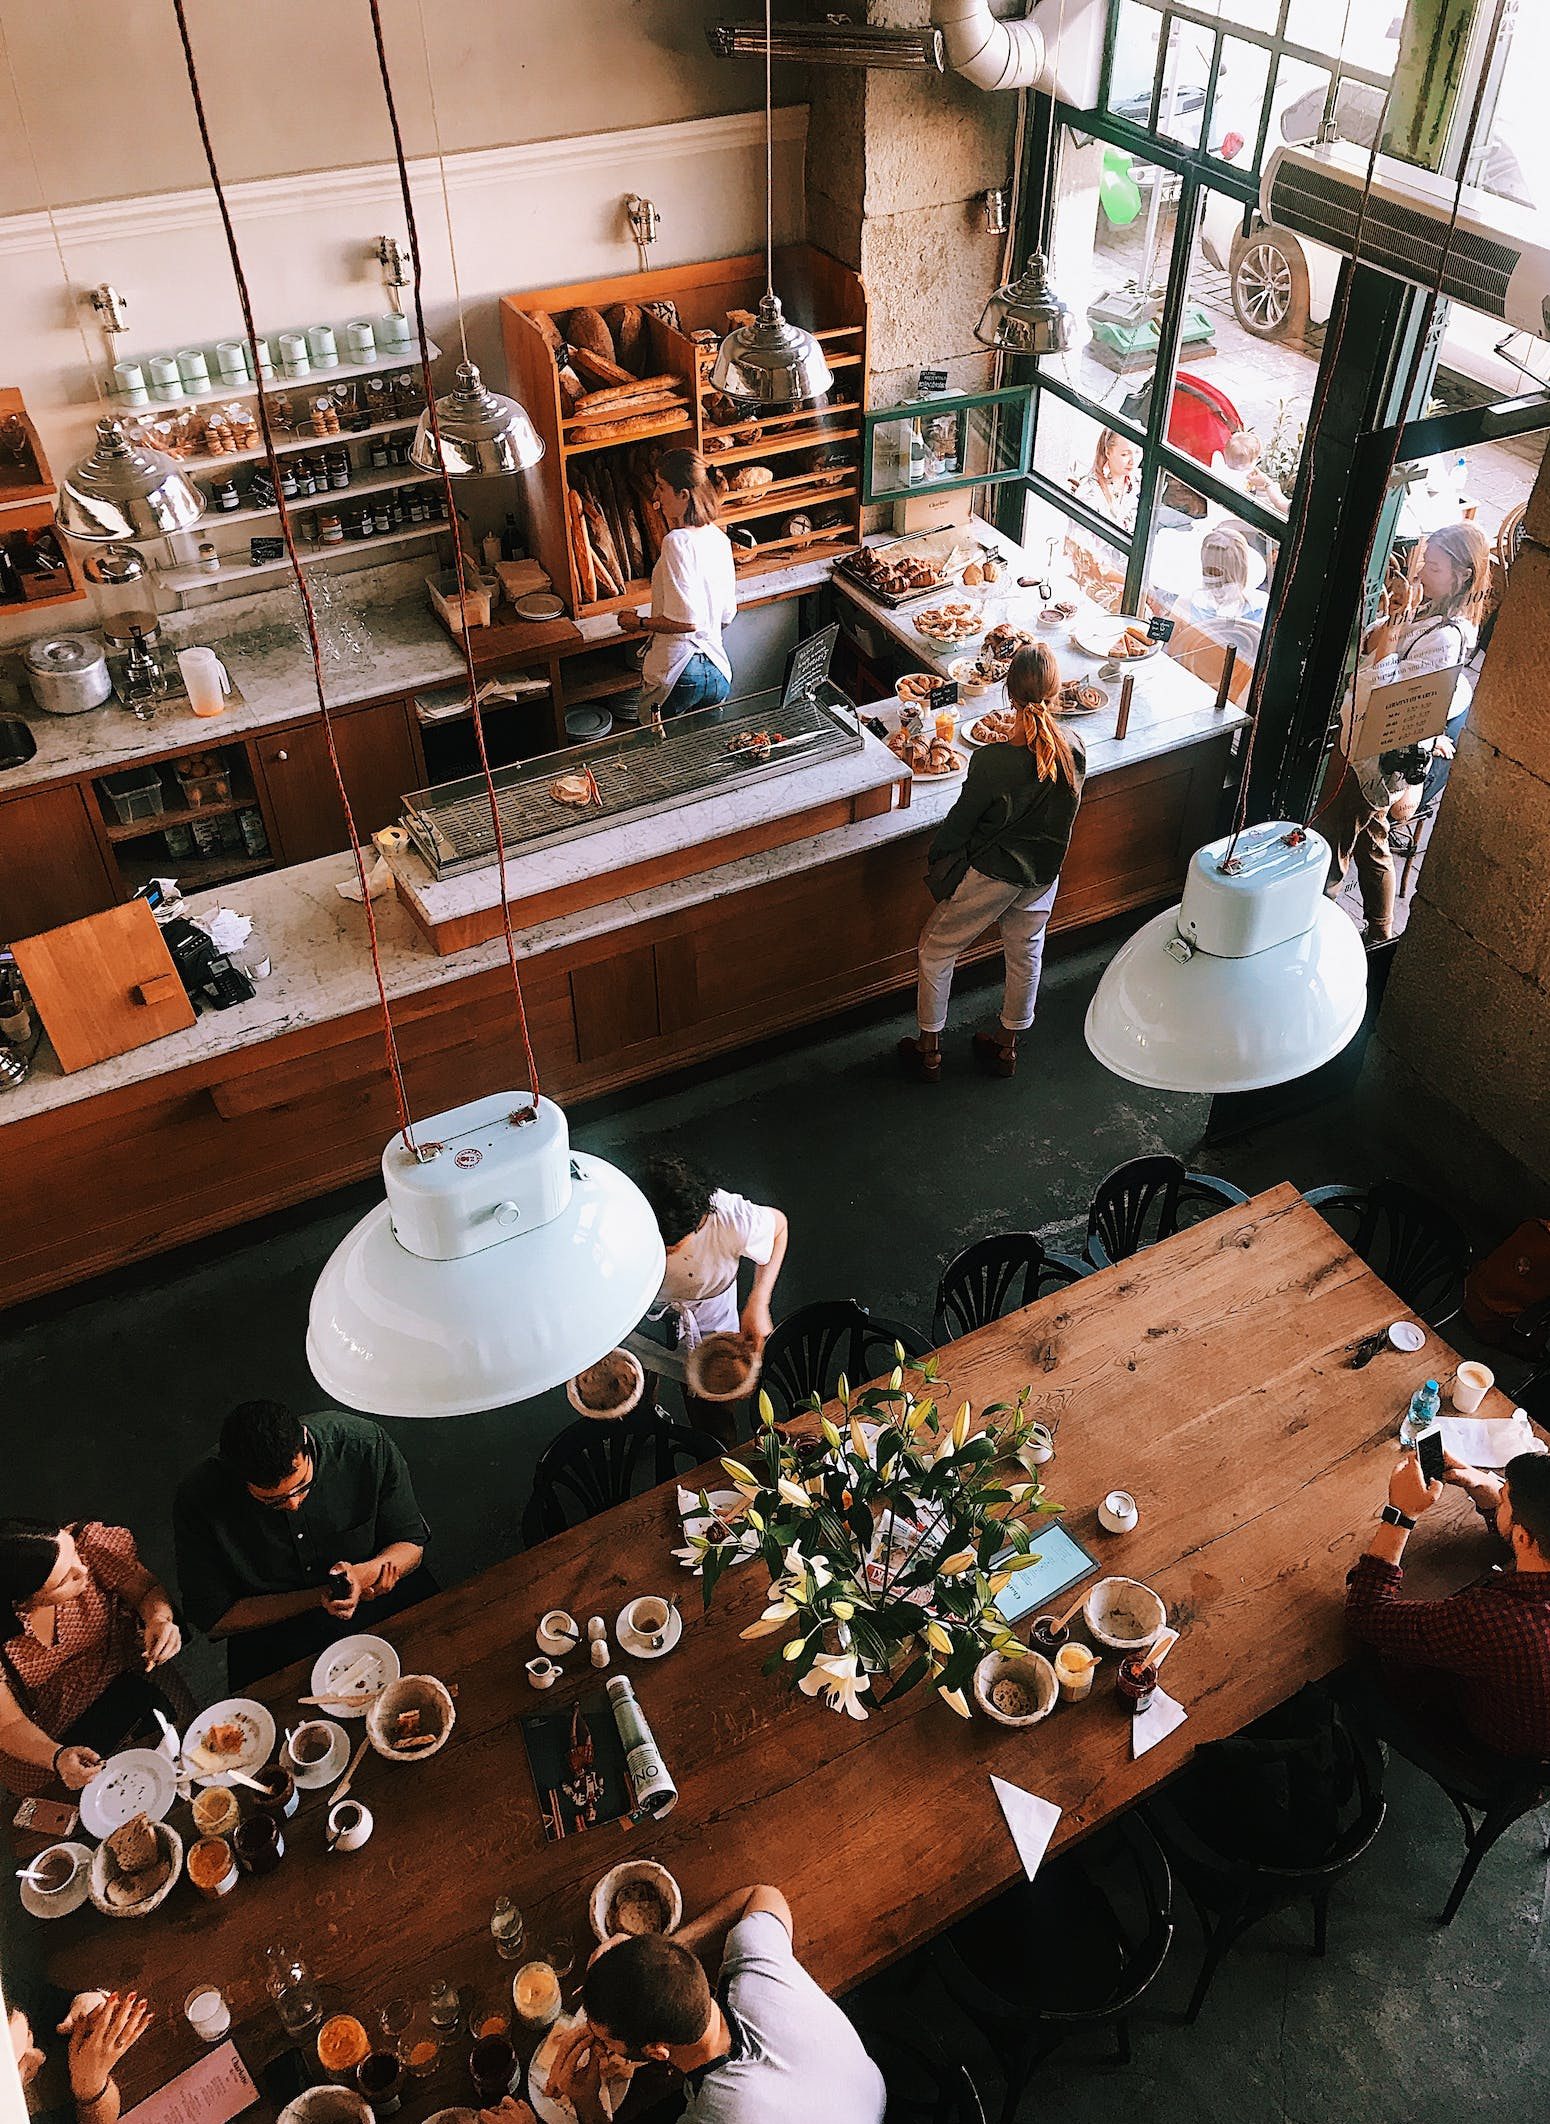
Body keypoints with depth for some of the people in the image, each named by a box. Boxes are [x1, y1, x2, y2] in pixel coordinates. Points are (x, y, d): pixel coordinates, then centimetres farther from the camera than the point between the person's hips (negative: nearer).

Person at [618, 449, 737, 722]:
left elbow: (686, 620, -23)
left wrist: (639, 623, -7)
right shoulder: (719, 538, 6)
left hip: (678, 673, -8)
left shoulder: (677, 542, -19)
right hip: (718, 672, 8)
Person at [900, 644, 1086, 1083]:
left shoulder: (992, 762, -30)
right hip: (1044, 873, 5)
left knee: (937, 950, 17)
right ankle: (1006, 1046, 44)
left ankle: (929, 1050, 29)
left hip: (989, 873, -5)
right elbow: (1061, 813, 2)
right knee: (1025, 953, 25)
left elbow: (961, 821, -16)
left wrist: (937, 858, 2)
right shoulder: (1074, 752, -16)